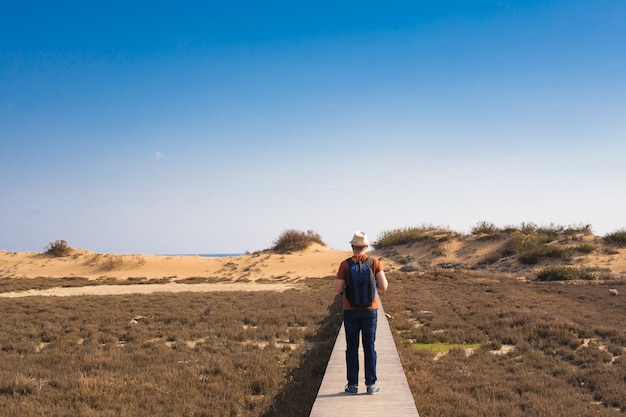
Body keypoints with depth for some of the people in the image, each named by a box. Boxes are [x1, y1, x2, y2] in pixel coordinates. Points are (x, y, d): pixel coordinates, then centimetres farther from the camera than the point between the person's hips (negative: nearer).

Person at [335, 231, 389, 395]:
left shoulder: (345, 264, -6)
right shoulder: (375, 262, -3)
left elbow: (338, 289, -7)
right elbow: (383, 287, -7)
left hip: (350, 311, -1)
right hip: (369, 310, 1)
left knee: (352, 347, 7)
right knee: (369, 347, 8)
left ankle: (352, 385, 9)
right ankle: (371, 384, 9)